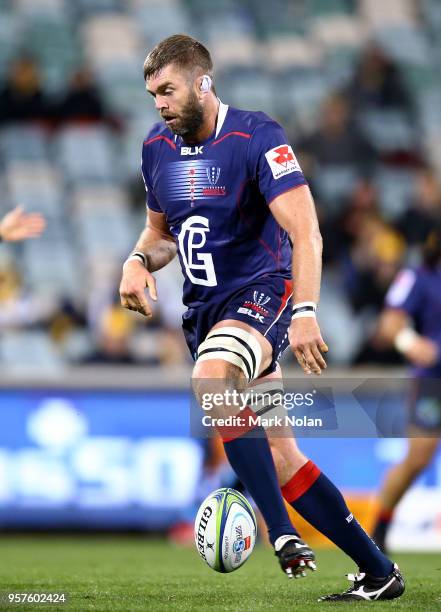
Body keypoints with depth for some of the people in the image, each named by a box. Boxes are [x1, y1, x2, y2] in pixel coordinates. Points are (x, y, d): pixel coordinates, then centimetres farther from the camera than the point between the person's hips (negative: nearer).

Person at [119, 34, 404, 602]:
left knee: (211, 377, -37)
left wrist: (304, 311, -31)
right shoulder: (156, 146, 8)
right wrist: (138, 260, 0)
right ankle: (377, 571, 11)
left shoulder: (255, 137, -13)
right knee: (279, 457, 3)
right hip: (204, 307, 7)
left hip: (263, 290, -7)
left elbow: (304, 232, -19)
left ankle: (281, 534, -35)